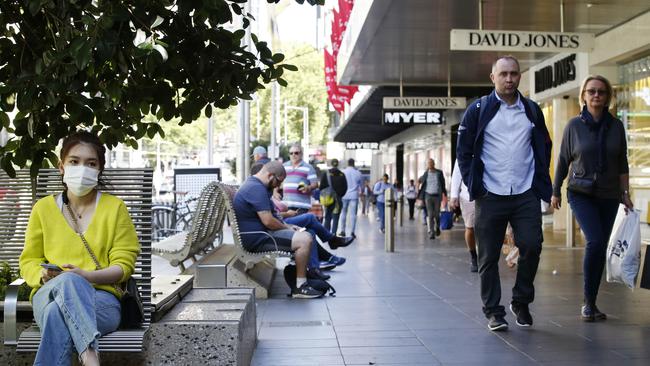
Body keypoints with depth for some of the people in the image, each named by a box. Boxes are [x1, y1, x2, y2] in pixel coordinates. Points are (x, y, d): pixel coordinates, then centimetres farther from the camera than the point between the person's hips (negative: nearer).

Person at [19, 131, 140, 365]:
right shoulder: (43, 208, 14)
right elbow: (29, 260, 16)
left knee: (57, 313, -37)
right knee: (67, 282, -38)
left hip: (102, 297, -1)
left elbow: (123, 265, 3)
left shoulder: (115, 207, 9)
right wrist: (43, 276, -9)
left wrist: (85, 276, -16)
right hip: (48, 294, 1)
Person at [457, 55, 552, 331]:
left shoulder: (532, 111, 11)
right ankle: (493, 311, 15)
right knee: (489, 256, 3)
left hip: (526, 195, 2)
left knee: (531, 247, -6)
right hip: (490, 195, -2)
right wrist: (473, 184, -4)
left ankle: (521, 302, 16)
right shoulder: (478, 110, 2)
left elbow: (544, 148, 18)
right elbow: (463, 150, 4)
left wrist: (540, 182, 8)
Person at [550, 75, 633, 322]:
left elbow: (622, 164, 9)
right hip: (581, 194, -3)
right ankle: (588, 302, -7)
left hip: (609, 196, 3)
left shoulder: (616, 126, 4)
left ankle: (591, 303, 14)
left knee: (600, 248, 3)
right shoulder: (574, 125, -2)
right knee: (595, 240, -19)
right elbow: (563, 160, 4)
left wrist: (625, 194, 5)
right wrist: (555, 191, 6)